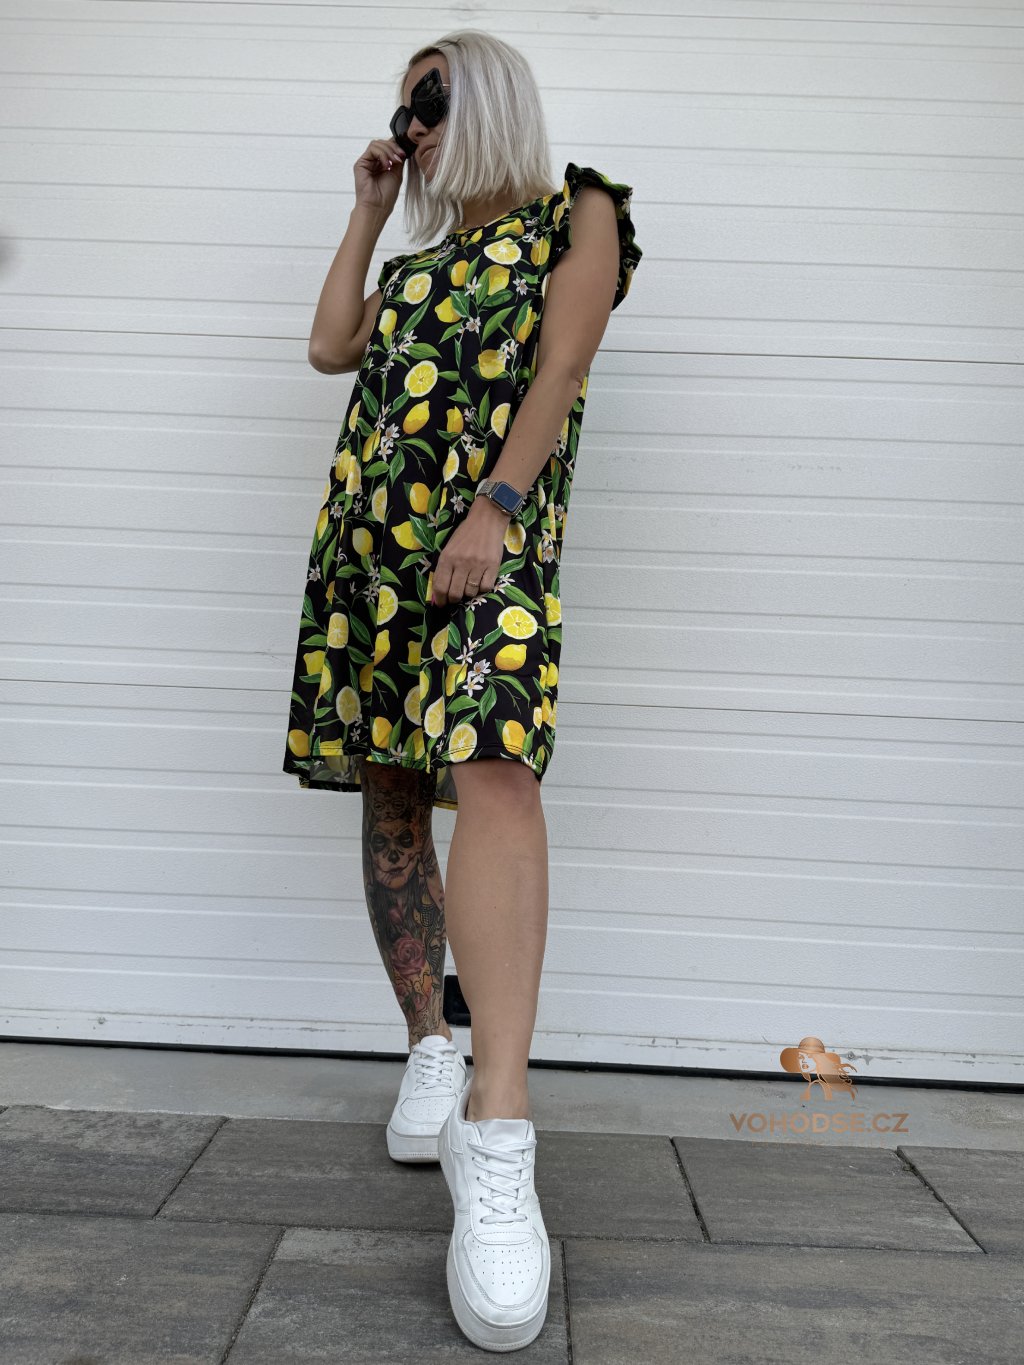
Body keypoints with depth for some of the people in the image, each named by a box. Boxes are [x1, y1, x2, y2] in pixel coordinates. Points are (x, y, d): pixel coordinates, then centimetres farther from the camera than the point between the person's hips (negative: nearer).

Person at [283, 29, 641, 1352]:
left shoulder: (578, 212, 12)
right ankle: (430, 1046, 15)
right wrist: (368, 210, 26)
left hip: (489, 521, -7)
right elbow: (330, 347, 19)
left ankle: (497, 1142, -32)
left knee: (488, 767, -27)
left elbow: (562, 366, -3)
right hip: (370, 526, 7)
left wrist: (494, 506, -17)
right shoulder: (421, 257, 30)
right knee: (388, 789, 1)